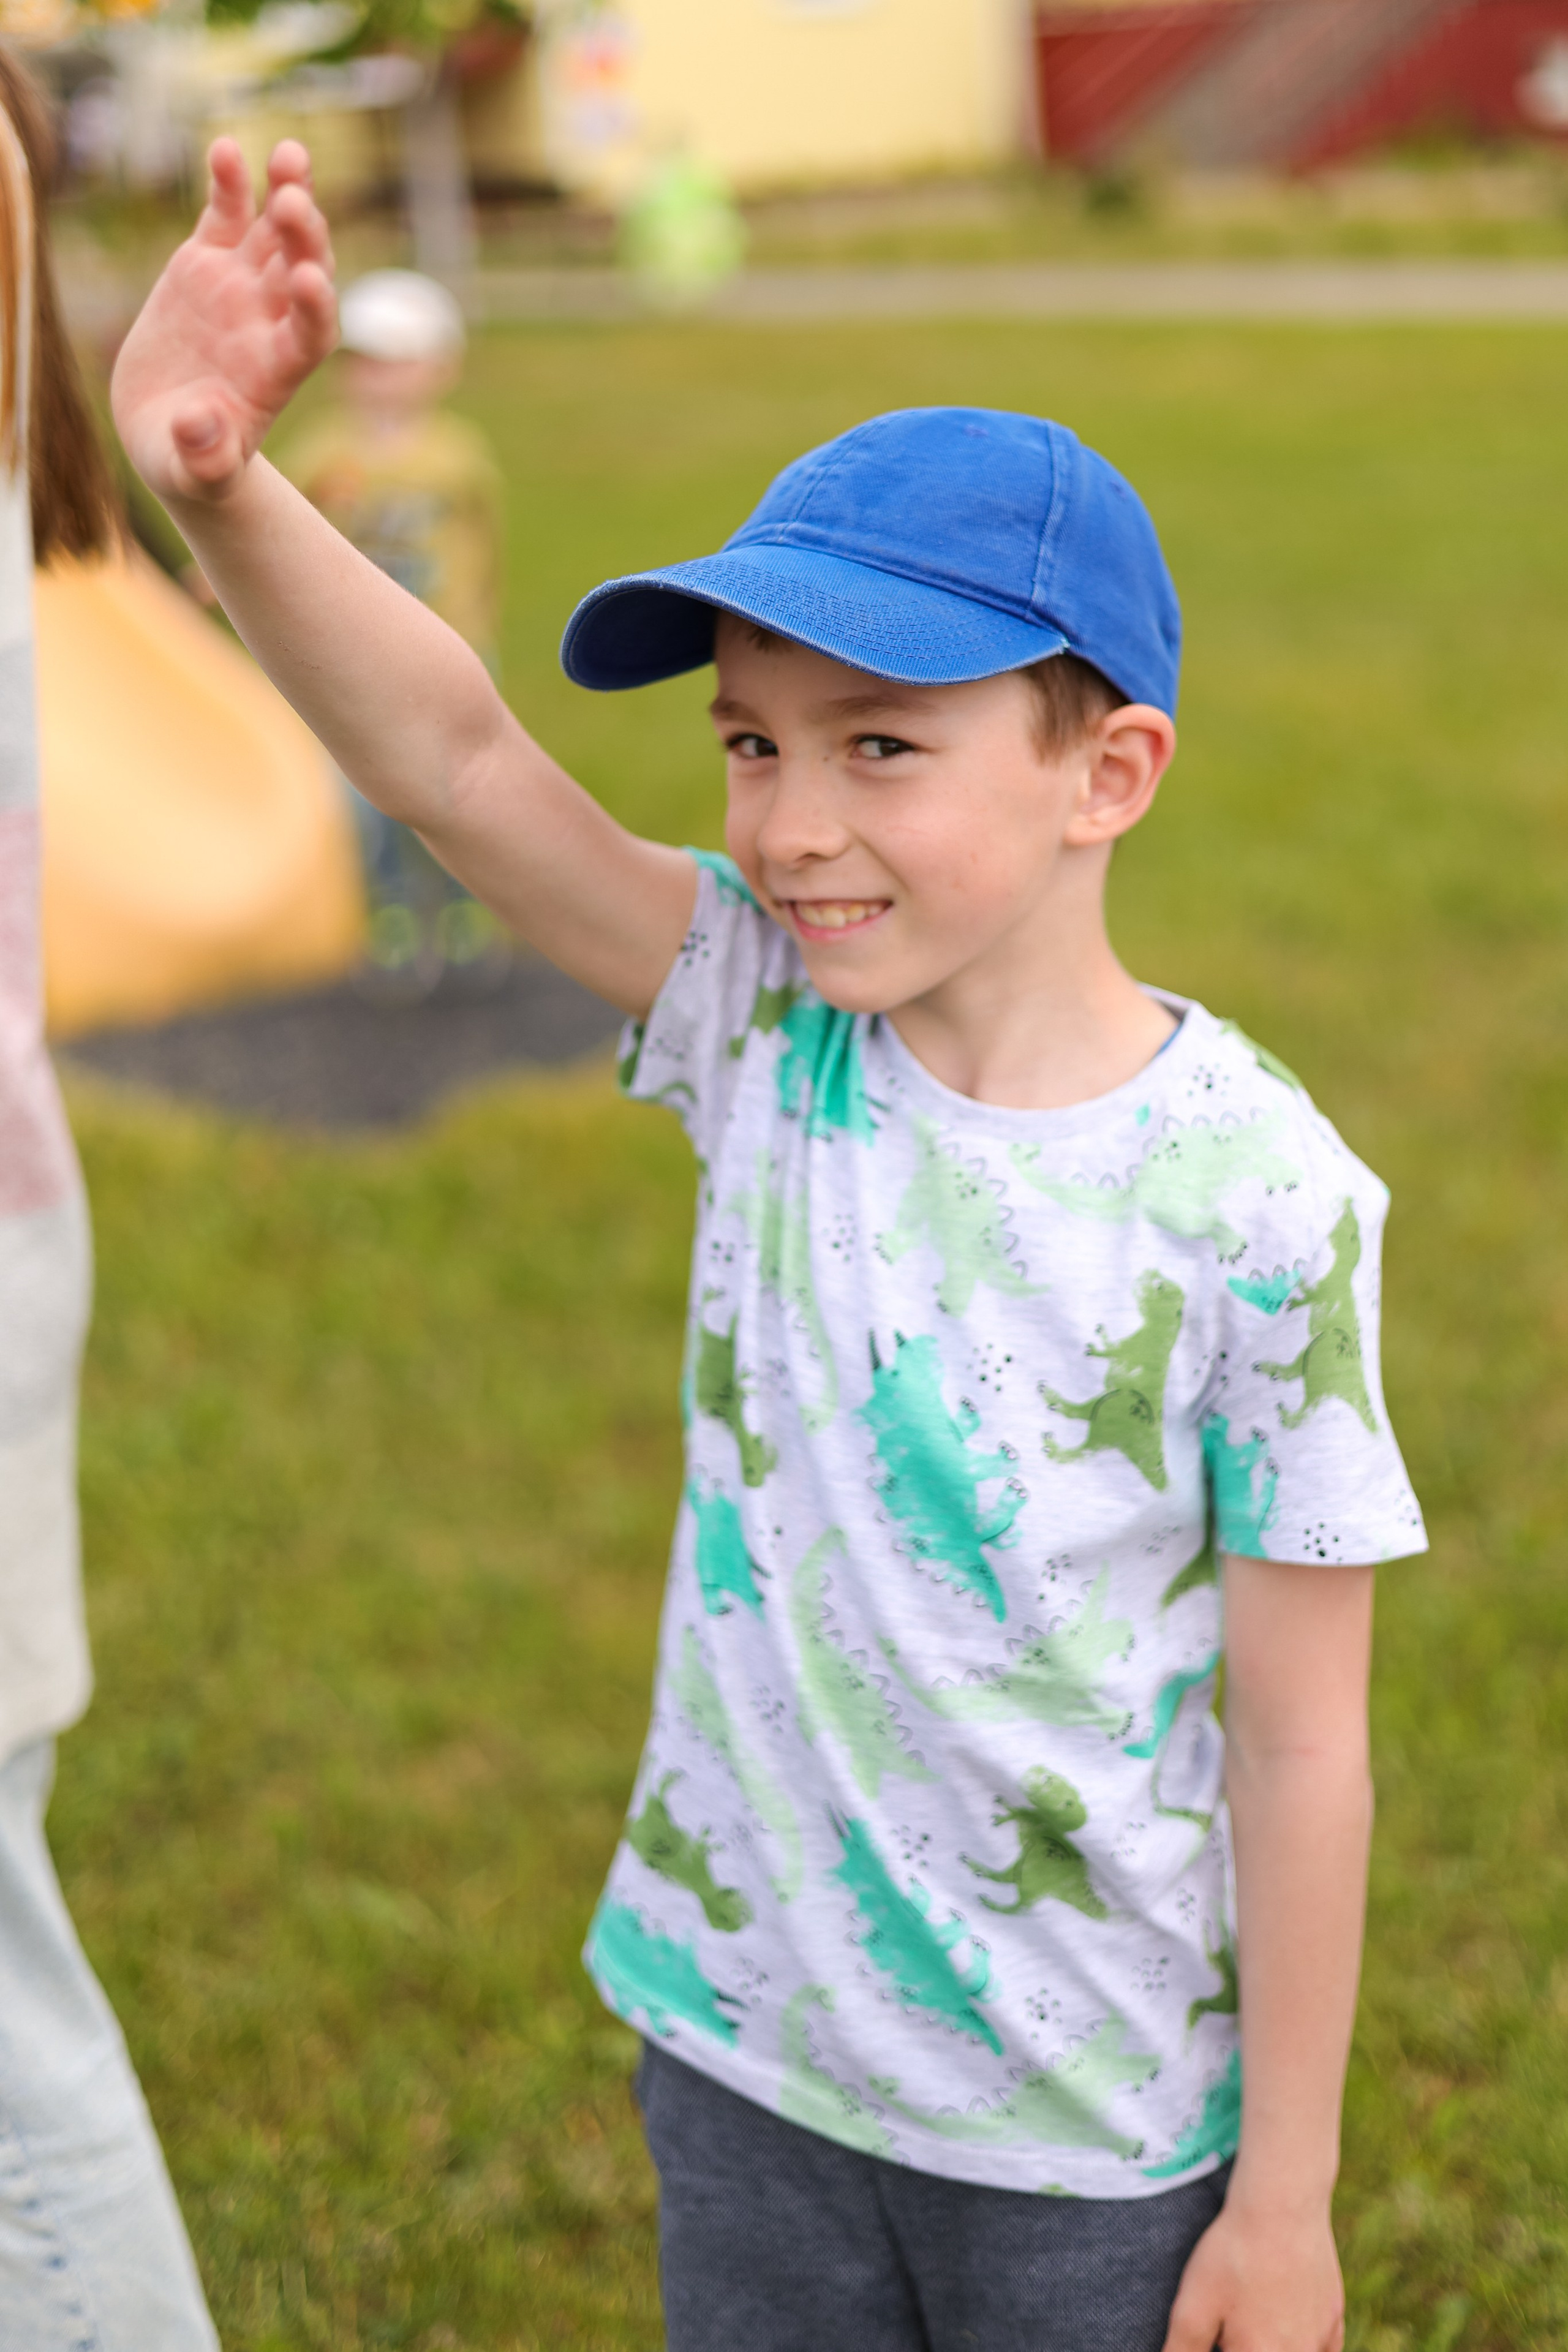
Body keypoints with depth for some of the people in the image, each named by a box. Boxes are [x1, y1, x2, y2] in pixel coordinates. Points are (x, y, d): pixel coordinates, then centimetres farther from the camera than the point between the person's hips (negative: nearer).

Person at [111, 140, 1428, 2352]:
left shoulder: (1249, 1198, -19)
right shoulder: (768, 1026, -9)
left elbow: (1300, 1741, -13)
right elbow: (455, 762, -22)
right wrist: (222, 484, -40)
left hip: (1094, 2125, -3)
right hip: (746, 2039, 4)